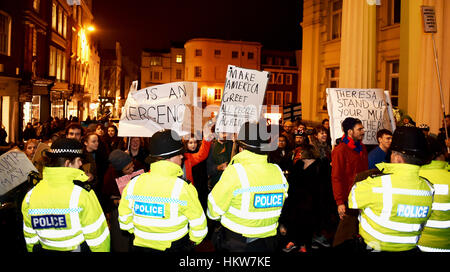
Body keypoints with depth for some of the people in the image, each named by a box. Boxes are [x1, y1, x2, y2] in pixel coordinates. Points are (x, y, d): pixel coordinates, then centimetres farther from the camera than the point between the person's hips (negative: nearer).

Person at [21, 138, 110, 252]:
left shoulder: (31, 194, -6)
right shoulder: (82, 193, -22)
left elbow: (30, 239, 4)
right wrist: (103, 250, -3)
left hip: (45, 248, 5)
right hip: (78, 248, -4)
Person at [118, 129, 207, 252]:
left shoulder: (133, 184, -9)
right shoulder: (182, 188, -21)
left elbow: (124, 220, 3)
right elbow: (199, 225, -14)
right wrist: (194, 241, 6)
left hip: (140, 246, 3)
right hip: (175, 248, -3)